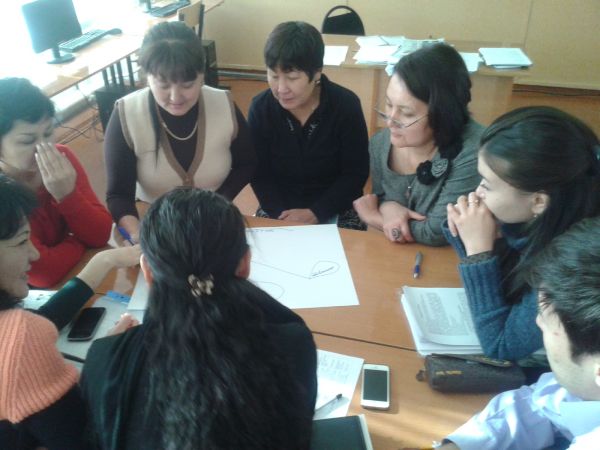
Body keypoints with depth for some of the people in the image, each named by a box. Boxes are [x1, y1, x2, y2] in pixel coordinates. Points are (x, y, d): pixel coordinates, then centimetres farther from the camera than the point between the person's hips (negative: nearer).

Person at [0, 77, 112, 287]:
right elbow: (45, 272, -24)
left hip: (72, 277, 4)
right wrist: (78, 241, -8)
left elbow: (100, 235, -9)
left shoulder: (62, 157, -9)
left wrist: (67, 194, -22)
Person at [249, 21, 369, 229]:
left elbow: (356, 173, -10)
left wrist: (315, 213, -20)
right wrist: (281, 215, -20)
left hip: (335, 208, -1)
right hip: (280, 210, 1)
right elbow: (259, 173, -5)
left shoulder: (345, 105, -14)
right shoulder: (260, 107, -10)